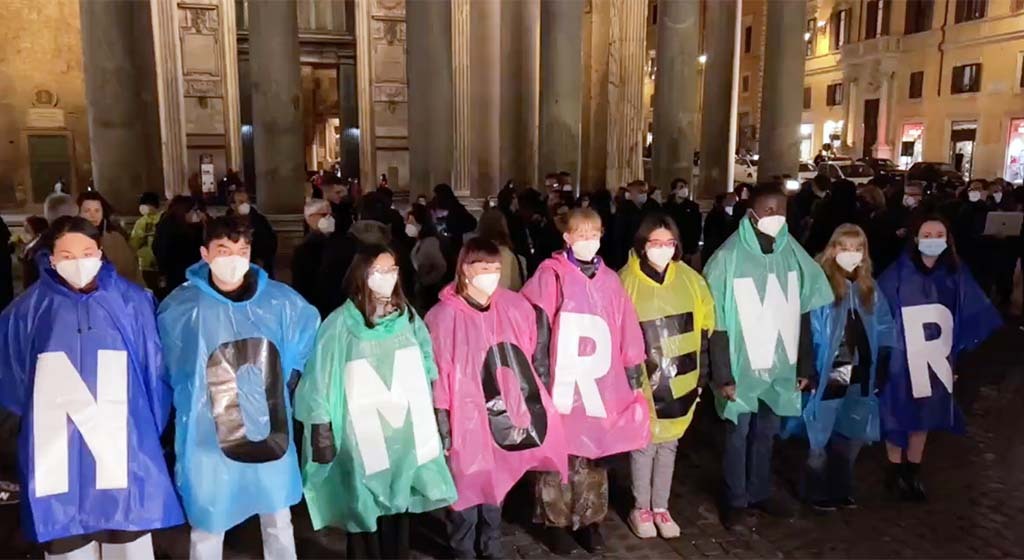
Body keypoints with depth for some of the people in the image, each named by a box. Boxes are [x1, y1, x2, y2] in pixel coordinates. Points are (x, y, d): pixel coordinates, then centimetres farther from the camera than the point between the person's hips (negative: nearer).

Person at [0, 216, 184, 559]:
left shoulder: (132, 301, -2)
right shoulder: (29, 308, 1)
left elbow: (155, 372, 2)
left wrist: (150, 431, 2)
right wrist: (38, 417, 8)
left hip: (123, 449, -1)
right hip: (57, 453, 1)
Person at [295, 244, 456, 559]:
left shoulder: (408, 316, 6)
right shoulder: (341, 323, -10)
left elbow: (426, 367, 13)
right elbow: (323, 379, -8)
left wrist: (431, 413, 12)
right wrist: (322, 431, -8)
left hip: (406, 432, 4)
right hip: (363, 436, -4)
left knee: (400, 505, 12)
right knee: (365, 511, 3)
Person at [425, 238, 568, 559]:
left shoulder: (515, 307, -2)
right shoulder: (444, 317, -14)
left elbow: (532, 356, 8)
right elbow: (437, 375, -10)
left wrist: (532, 409, 9)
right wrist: (441, 426, -8)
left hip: (503, 415, 4)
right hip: (466, 418, -4)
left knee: (495, 483, 20)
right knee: (467, 486, 8)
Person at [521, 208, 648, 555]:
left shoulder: (609, 280, 9)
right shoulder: (550, 275, -4)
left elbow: (626, 332, 12)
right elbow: (534, 330, -7)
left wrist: (633, 378, 12)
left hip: (599, 386, 4)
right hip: (560, 386, -3)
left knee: (594, 456, 12)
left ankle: (589, 520, 29)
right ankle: (556, 521, 24)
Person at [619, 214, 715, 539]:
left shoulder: (690, 280, -1)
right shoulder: (627, 282, -12)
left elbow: (704, 330, 6)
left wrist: (702, 374, 5)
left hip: (681, 381, 3)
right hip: (642, 382, -3)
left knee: (668, 444, 15)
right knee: (644, 445, 8)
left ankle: (661, 508, 31)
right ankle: (641, 509, 27)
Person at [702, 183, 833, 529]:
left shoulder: (793, 253, -1)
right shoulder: (728, 258, -13)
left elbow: (804, 315, 4)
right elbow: (718, 323, -11)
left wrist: (805, 366, 4)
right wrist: (722, 375, -12)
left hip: (781, 367, 4)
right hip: (742, 368, -3)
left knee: (766, 433, 18)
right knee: (738, 434, 10)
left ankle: (760, 492, 36)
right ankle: (736, 500, 26)